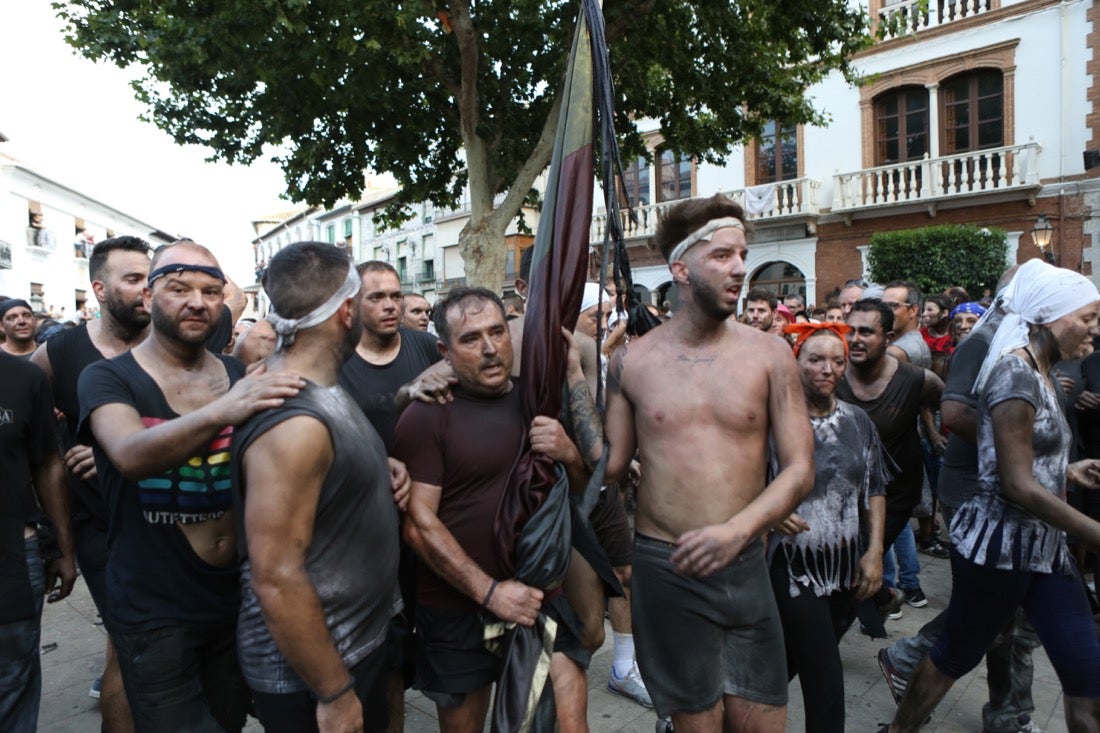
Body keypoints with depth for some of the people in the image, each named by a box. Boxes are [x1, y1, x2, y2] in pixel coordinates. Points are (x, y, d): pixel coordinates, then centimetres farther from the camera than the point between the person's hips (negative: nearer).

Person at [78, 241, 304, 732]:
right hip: (154, 611, -3)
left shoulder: (242, 376, 1)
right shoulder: (107, 378, -10)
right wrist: (221, 411, -47)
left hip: (240, 596, 4)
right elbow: (131, 455, -29)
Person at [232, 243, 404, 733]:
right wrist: (334, 694, -20)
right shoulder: (293, 423, -28)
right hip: (310, 669, -9)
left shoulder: (320, 388, 3)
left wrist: (380, 471, 3)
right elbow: (276, 579, -27)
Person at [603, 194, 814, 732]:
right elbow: (612, 465, 3)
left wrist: (737, 530, -19)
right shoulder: (631, 361, -1)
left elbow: (799, 469, -3)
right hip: (665, 566, -1)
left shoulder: (769, 354, -2)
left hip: (744, 564, 1)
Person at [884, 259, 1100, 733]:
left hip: (1043, 547, 9)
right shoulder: (1016, 373, -19)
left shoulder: (1038, 373, 11)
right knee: (956, 656, 9)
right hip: (998, 545, -9)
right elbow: (1019, 486, -22)